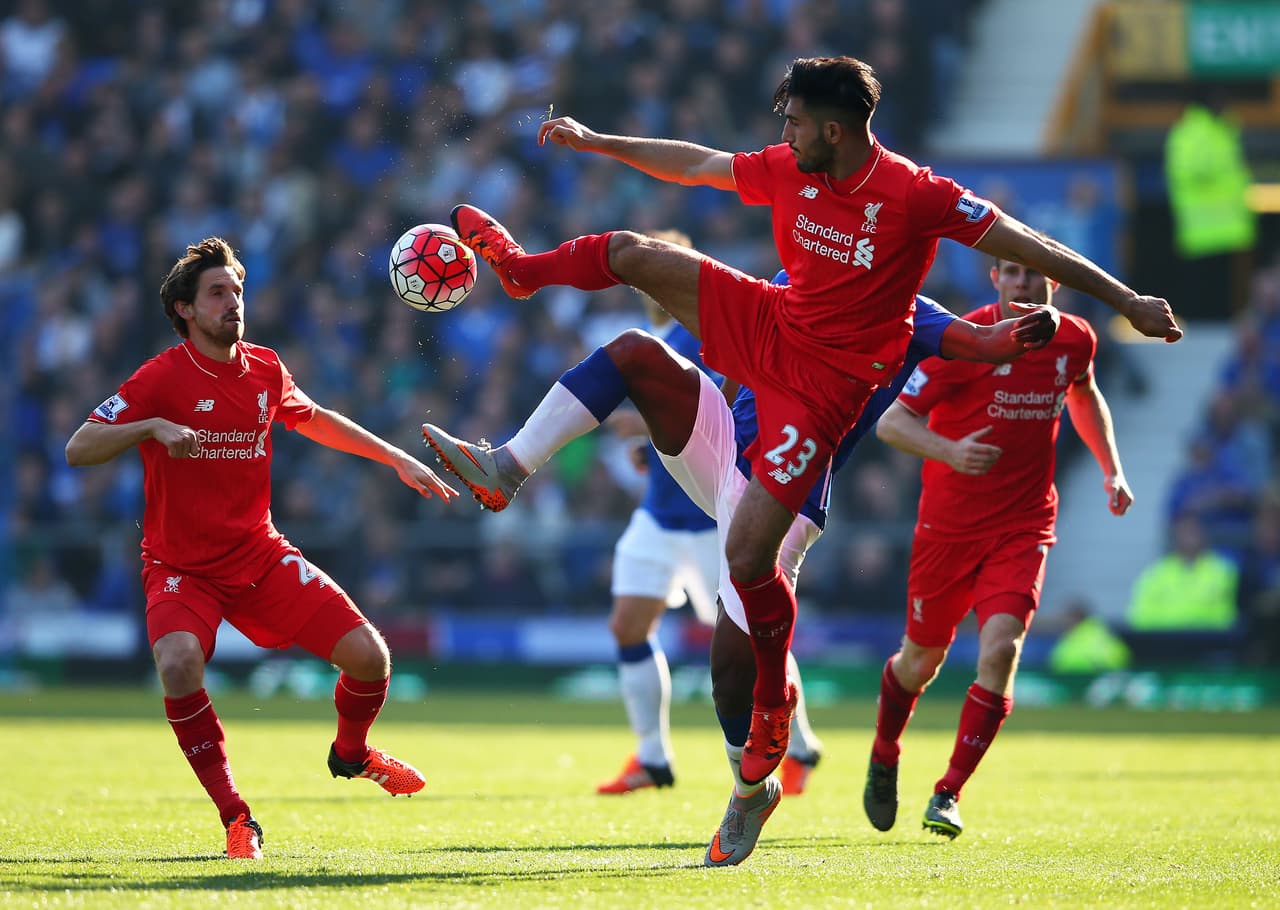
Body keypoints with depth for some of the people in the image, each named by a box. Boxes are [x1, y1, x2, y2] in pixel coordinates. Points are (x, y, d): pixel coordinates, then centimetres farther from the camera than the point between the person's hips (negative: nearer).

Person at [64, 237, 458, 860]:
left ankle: (351, 752, 29)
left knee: (369, 656, -7)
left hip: (260, 556, 4)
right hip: (182, 569, -4)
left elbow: (314, 420, 24)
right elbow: (78, 449, -19)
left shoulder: (265, 370, 3)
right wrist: (152, 426, -34)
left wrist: (398, 460, 23)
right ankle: (235, 818, -17)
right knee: (180, 664, -34)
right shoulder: (162, 378, -14)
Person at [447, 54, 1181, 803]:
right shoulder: (788, 172, -4)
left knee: (749, 556, -13)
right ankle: (524, 268, 43)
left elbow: (1026, 245, -20)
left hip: (826, 382, -6)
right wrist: (595, 142, 17)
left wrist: (1126, 301, -21)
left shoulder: (914, 195, -23)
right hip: (769, 328, 6)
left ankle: (774, 706, 11)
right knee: (632, 253, 7)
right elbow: (696, 165, 11)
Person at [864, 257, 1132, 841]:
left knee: (1000, 651, -18)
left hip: (1024, 528, 2)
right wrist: (949, 451, -32)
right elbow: (891, 422, -15)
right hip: (948, 524, -2)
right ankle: (884, 761, 41)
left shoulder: (1074, 340, 0)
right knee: (922, 661, 10)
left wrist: (1111, 469, 17)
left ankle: (948, 794, -8)